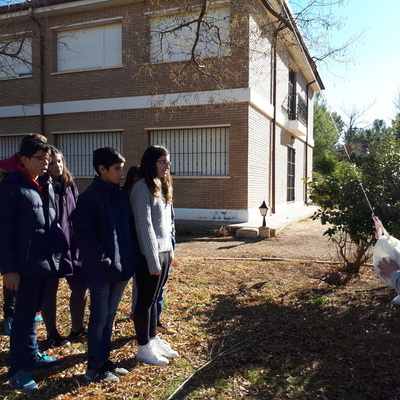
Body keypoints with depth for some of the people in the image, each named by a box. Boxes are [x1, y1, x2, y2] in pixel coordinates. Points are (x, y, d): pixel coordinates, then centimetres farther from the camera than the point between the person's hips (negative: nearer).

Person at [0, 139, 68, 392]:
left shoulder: (46, 184, 10)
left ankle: (32, 356, 33)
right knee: (24, 314, 2)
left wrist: (59, 252, 10)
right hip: (25, 263, -7)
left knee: (33, 311, 19)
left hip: (46, 260, 7)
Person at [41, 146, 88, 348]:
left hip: (72, 246, 6)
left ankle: (77, 328, 32)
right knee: (49, 293, 9)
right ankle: (52, 335, 25)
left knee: (81, 288, 11)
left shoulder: (70, 185, 8)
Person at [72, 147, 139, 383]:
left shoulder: (122, 196, 8)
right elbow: (84, 236, -17)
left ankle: (105, 360, 32)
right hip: (101, 271, -6)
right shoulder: (89, 198, -13)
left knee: (110, 316, 17)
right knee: (99, 318, 6)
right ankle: (95, 367, 21)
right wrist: (105, 262, -19)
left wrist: (133, 258, 3)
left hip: (122, 267, 7)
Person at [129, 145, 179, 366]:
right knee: (145, 300, 5)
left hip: (164, 252, 8)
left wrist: (169, 250, 14)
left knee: (154, 298, 18)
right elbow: (144, 225, -18)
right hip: (149, 254, -8)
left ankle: (153, 339, 30)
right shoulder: (143, 187, -15)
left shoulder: (162, 186, 13)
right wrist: (153, 260, -19)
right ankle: (144, 348, 18)